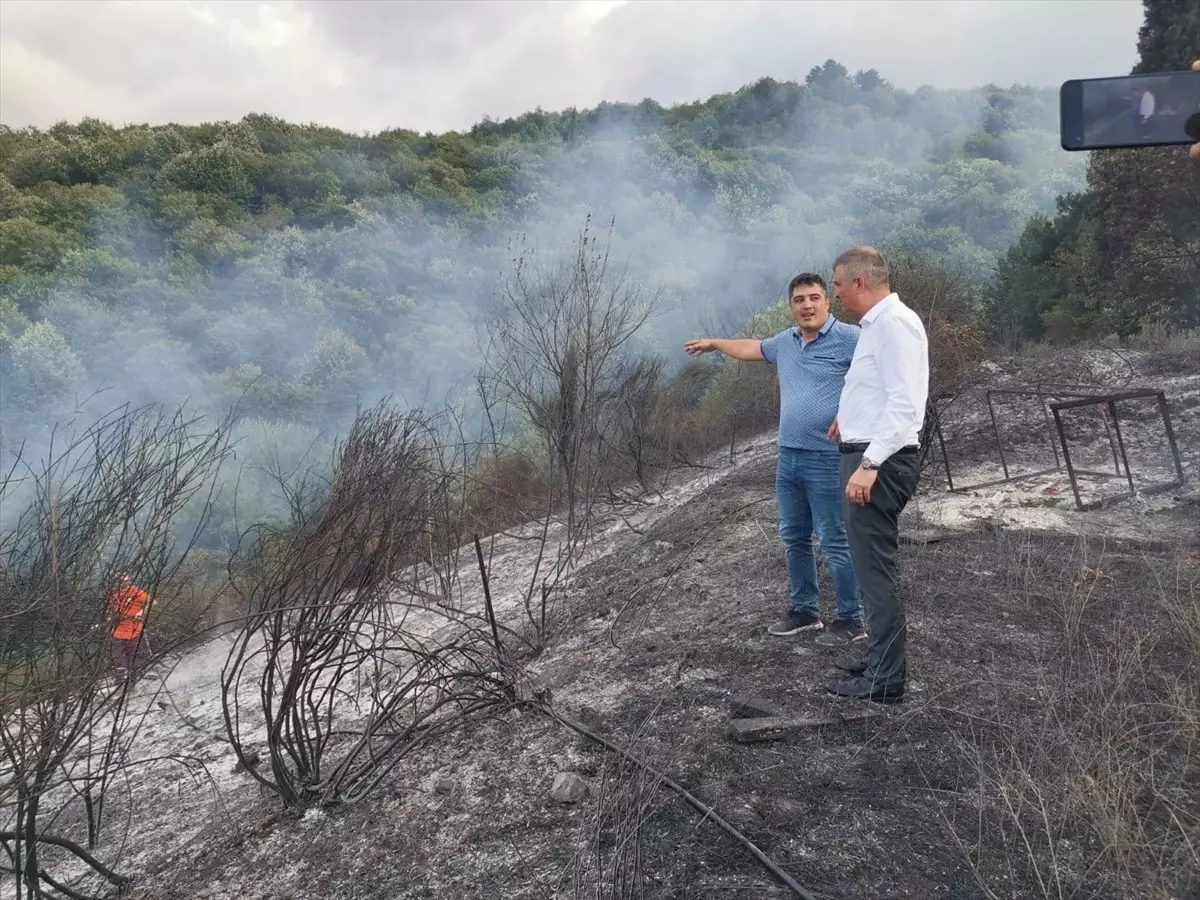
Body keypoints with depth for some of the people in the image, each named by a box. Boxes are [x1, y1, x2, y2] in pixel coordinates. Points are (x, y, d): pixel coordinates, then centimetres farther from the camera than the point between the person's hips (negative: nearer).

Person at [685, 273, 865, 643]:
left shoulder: (848, 338, -9)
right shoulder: (785, 342, 13)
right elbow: (752, 348, 33)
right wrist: (714, 344, 46)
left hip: (827, 459, -8)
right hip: (788, 457, 8)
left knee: (835, 542, -3)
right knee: (793, 539, 15)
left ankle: (851, 620, 9)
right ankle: (804, 610, 28)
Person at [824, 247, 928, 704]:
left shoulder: (894, 323, -15)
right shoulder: (878, 323, 17)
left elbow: (903, 402, -23)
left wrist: (869, 464, -27)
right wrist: (850, 416, 36)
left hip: (879, 462, -11)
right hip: (867, 457, 11)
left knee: (875, 568, -6)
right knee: (873, 565, 17)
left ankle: (884, 679, 2)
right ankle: (883, 658, 29)